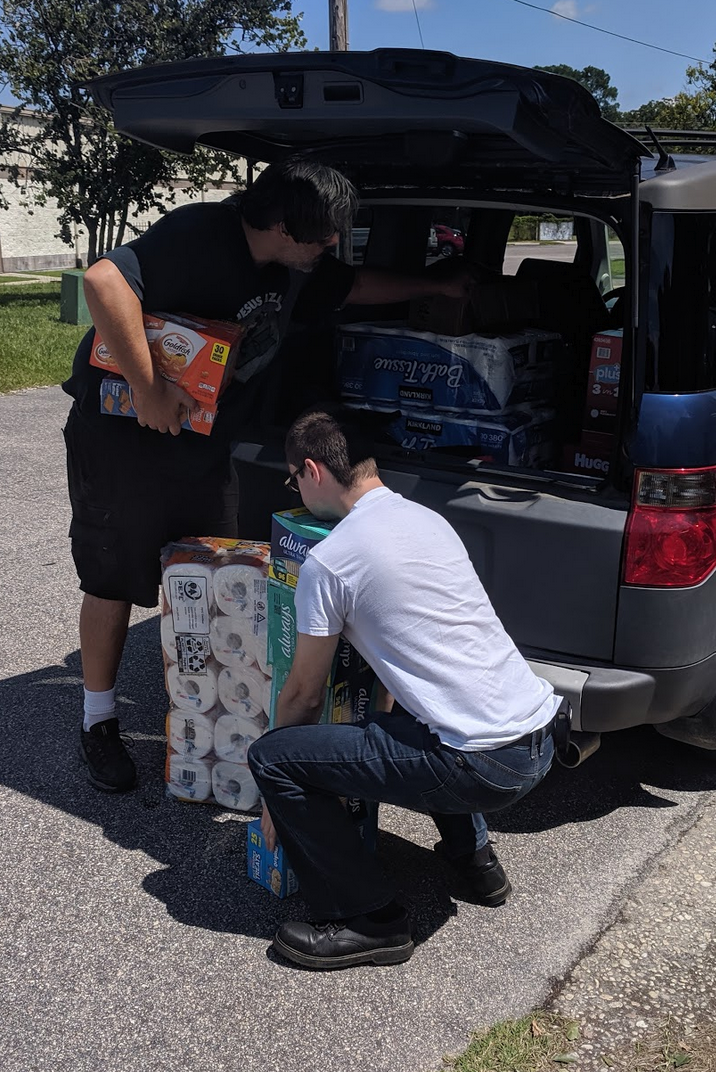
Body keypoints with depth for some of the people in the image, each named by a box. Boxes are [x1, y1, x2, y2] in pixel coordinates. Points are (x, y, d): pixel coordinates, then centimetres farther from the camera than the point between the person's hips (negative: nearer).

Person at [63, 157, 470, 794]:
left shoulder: (297, 264, 0)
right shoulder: (199, 237, -27)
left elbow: (353, 286, 19)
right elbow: (104, 281, -38)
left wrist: (436, 286, 22)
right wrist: (149, 390, -37)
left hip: (204, 443, 7)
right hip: (124, 436, -7)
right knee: (114, 580, 3)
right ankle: (99, 722, 20)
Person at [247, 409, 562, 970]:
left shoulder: (330, 559, -9)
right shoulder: (429, 519, 14)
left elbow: (304, 695, 1)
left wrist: (278, 800, 17)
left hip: (482, 766, -9)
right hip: (542, 738, 9)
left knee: (271, 756, -3)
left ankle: (369, 921, 4)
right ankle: (473, 854, 33)